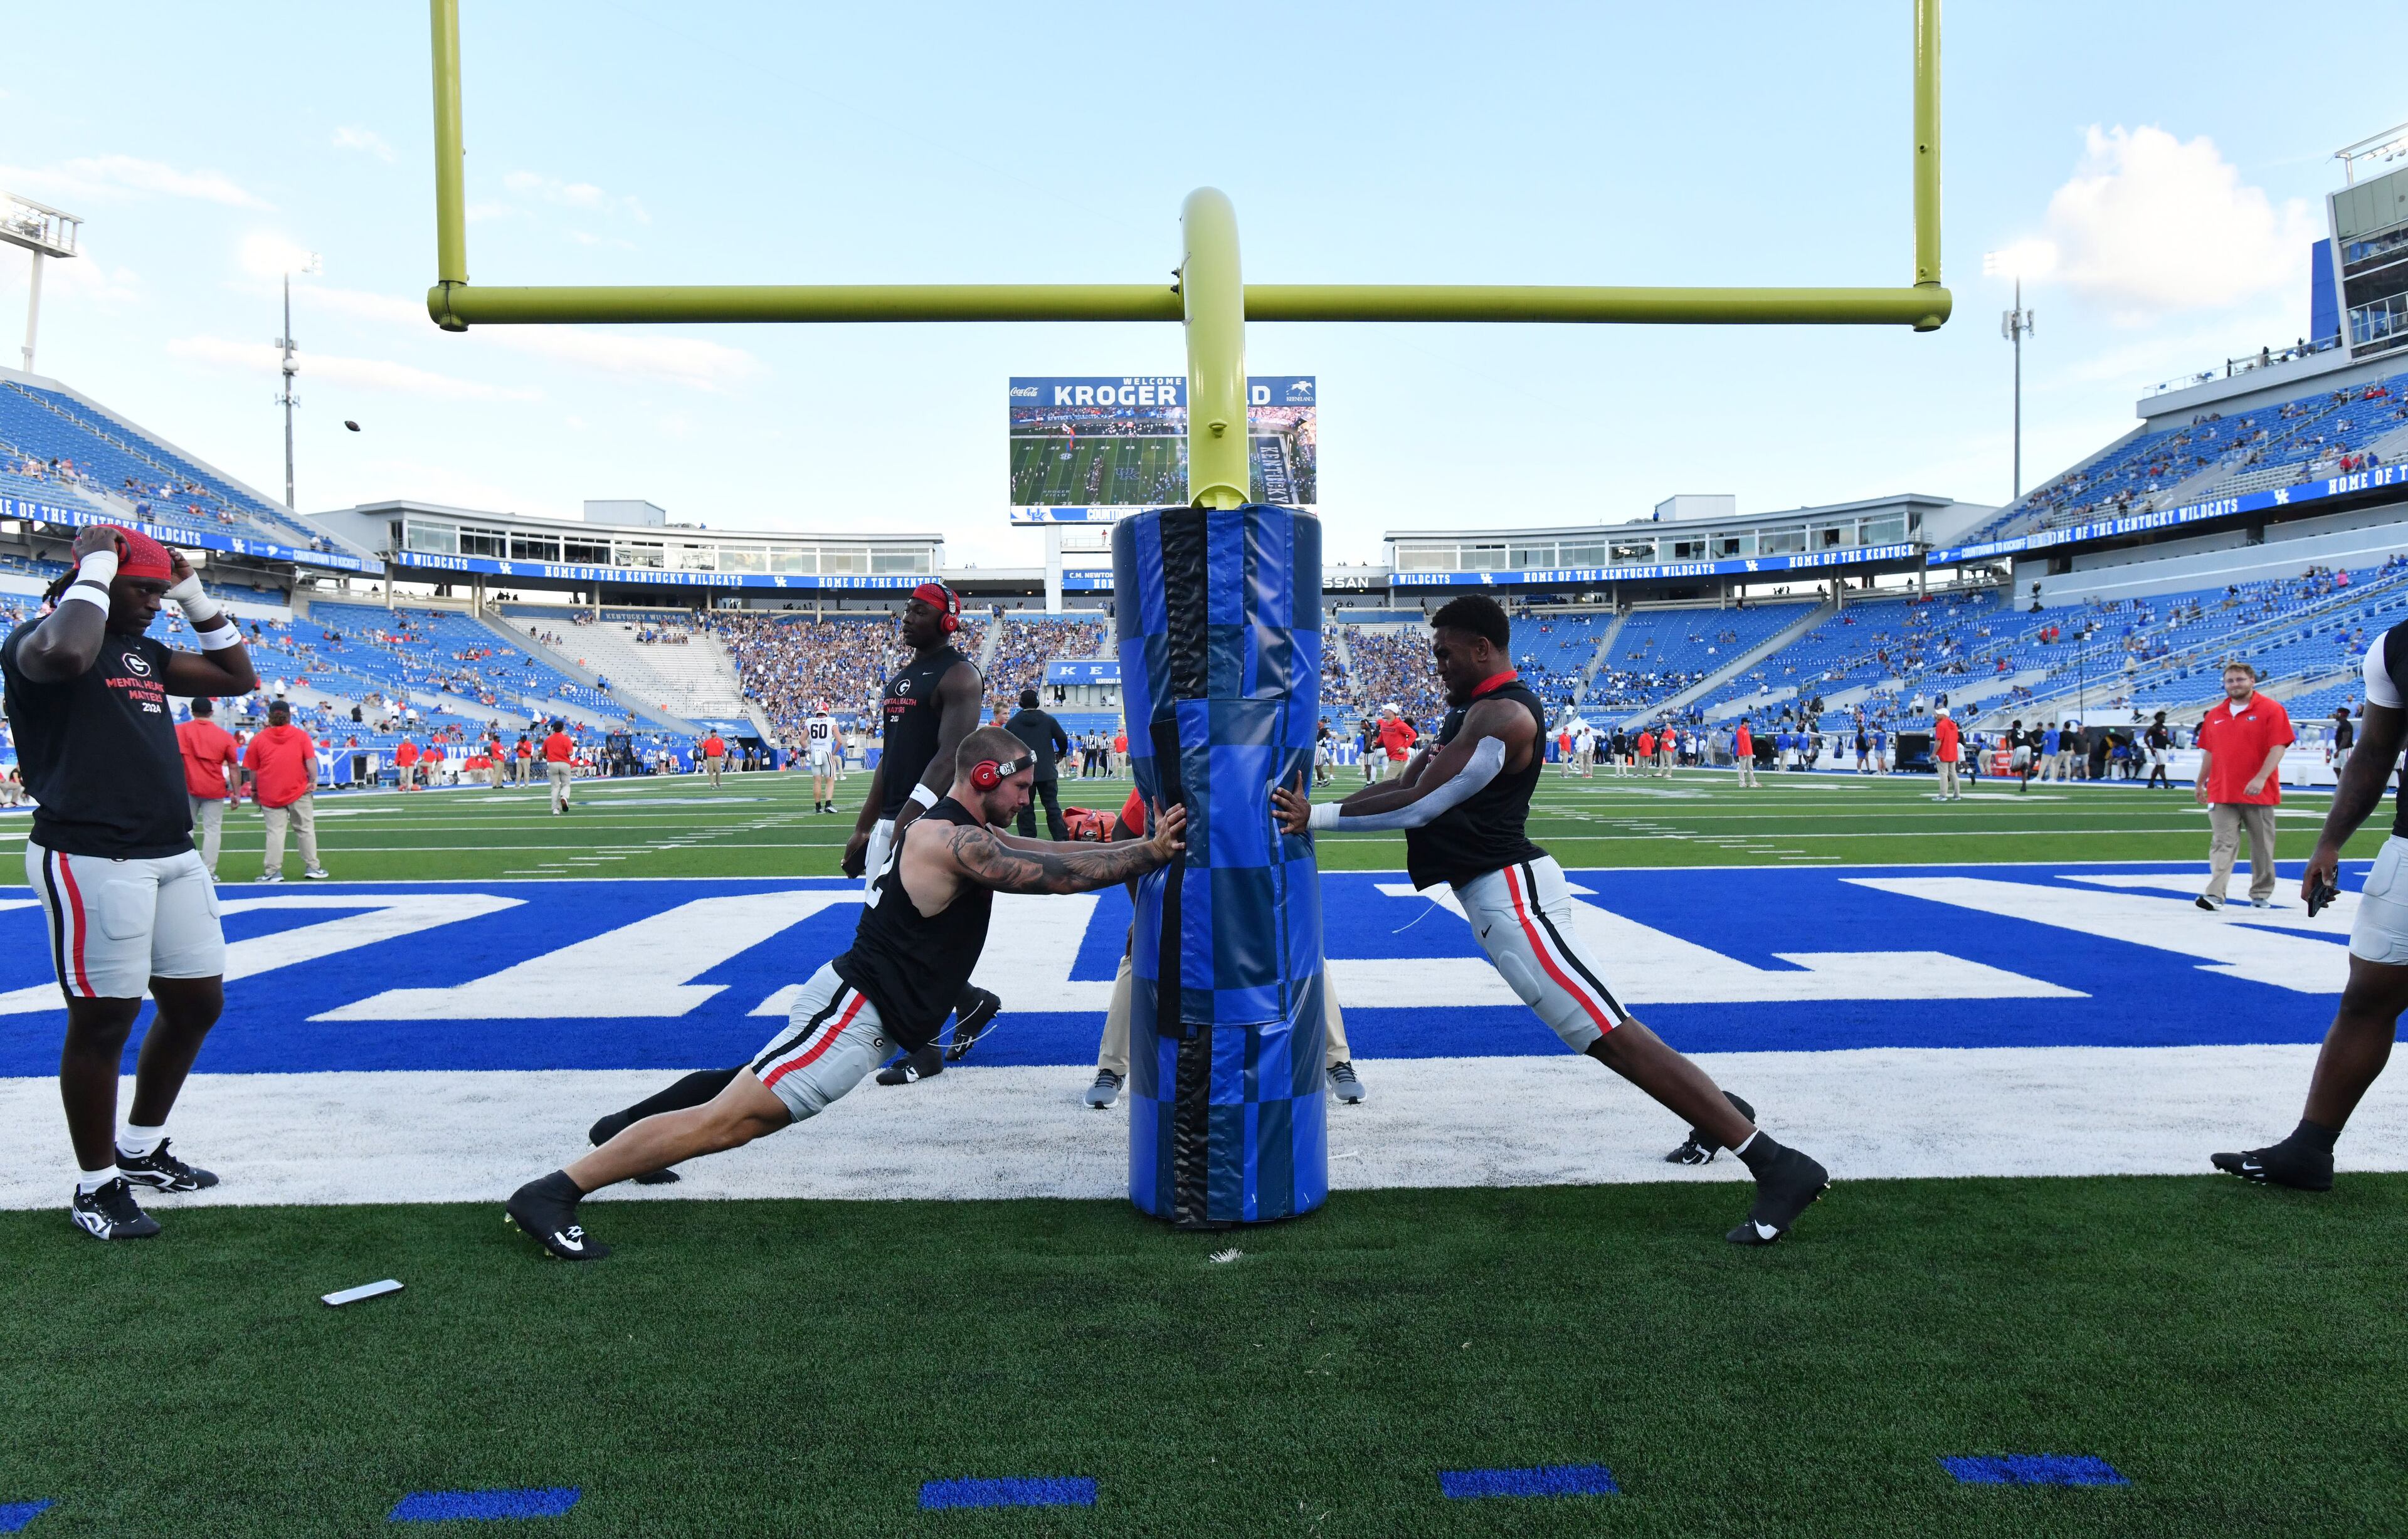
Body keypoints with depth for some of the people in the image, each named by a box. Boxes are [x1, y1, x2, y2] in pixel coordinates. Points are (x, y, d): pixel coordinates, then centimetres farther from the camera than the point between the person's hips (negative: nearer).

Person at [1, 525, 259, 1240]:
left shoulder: (144, 652, 18)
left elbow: (236, 676, 25)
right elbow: (64, 654, -31)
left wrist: (196, 597, 17)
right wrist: (93, 572, -16)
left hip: (173, 856, 8)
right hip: (92, 860, -8)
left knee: (197, 1004, 14)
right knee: (103, 1022, -1)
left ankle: (141, 1150, 33)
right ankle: (97, 1186, 15)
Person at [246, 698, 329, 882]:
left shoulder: (259, 739, 3)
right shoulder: (301, 735, 1)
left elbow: (253, 771, 6)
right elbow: (311, 761, -9)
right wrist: (313, 781, -1)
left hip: (270, 794, 1)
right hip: (299, 791, -1)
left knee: (275, 832, 1)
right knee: (306, 829, 7)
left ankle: (273, 871, -3)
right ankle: (312, 867, 8)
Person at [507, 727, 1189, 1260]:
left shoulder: (955, 830, 14)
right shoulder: (955, 843, -17)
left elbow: (1049, 854, 17)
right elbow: (1062, 875, -19)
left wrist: (1149, 844, 11)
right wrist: (1152, 851, -11)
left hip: (859, 1009, 10)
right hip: (853, 1012, -10)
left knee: (748, 1112, 14)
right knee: (726, 1121, -10)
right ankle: (551, 1192, -8)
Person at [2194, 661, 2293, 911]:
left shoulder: (2271, 709, -3)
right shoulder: (2214, 715, 11)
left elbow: (2278, 747, -11)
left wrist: (2261, 778, -21)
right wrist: (2200, 785, 18)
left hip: (2259, 794, -3)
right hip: (2221, 794, 3)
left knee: (2262, 846, 8)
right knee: (2222, 844, -5)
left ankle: (2261, 894, 20)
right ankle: (2215, 895, -13)